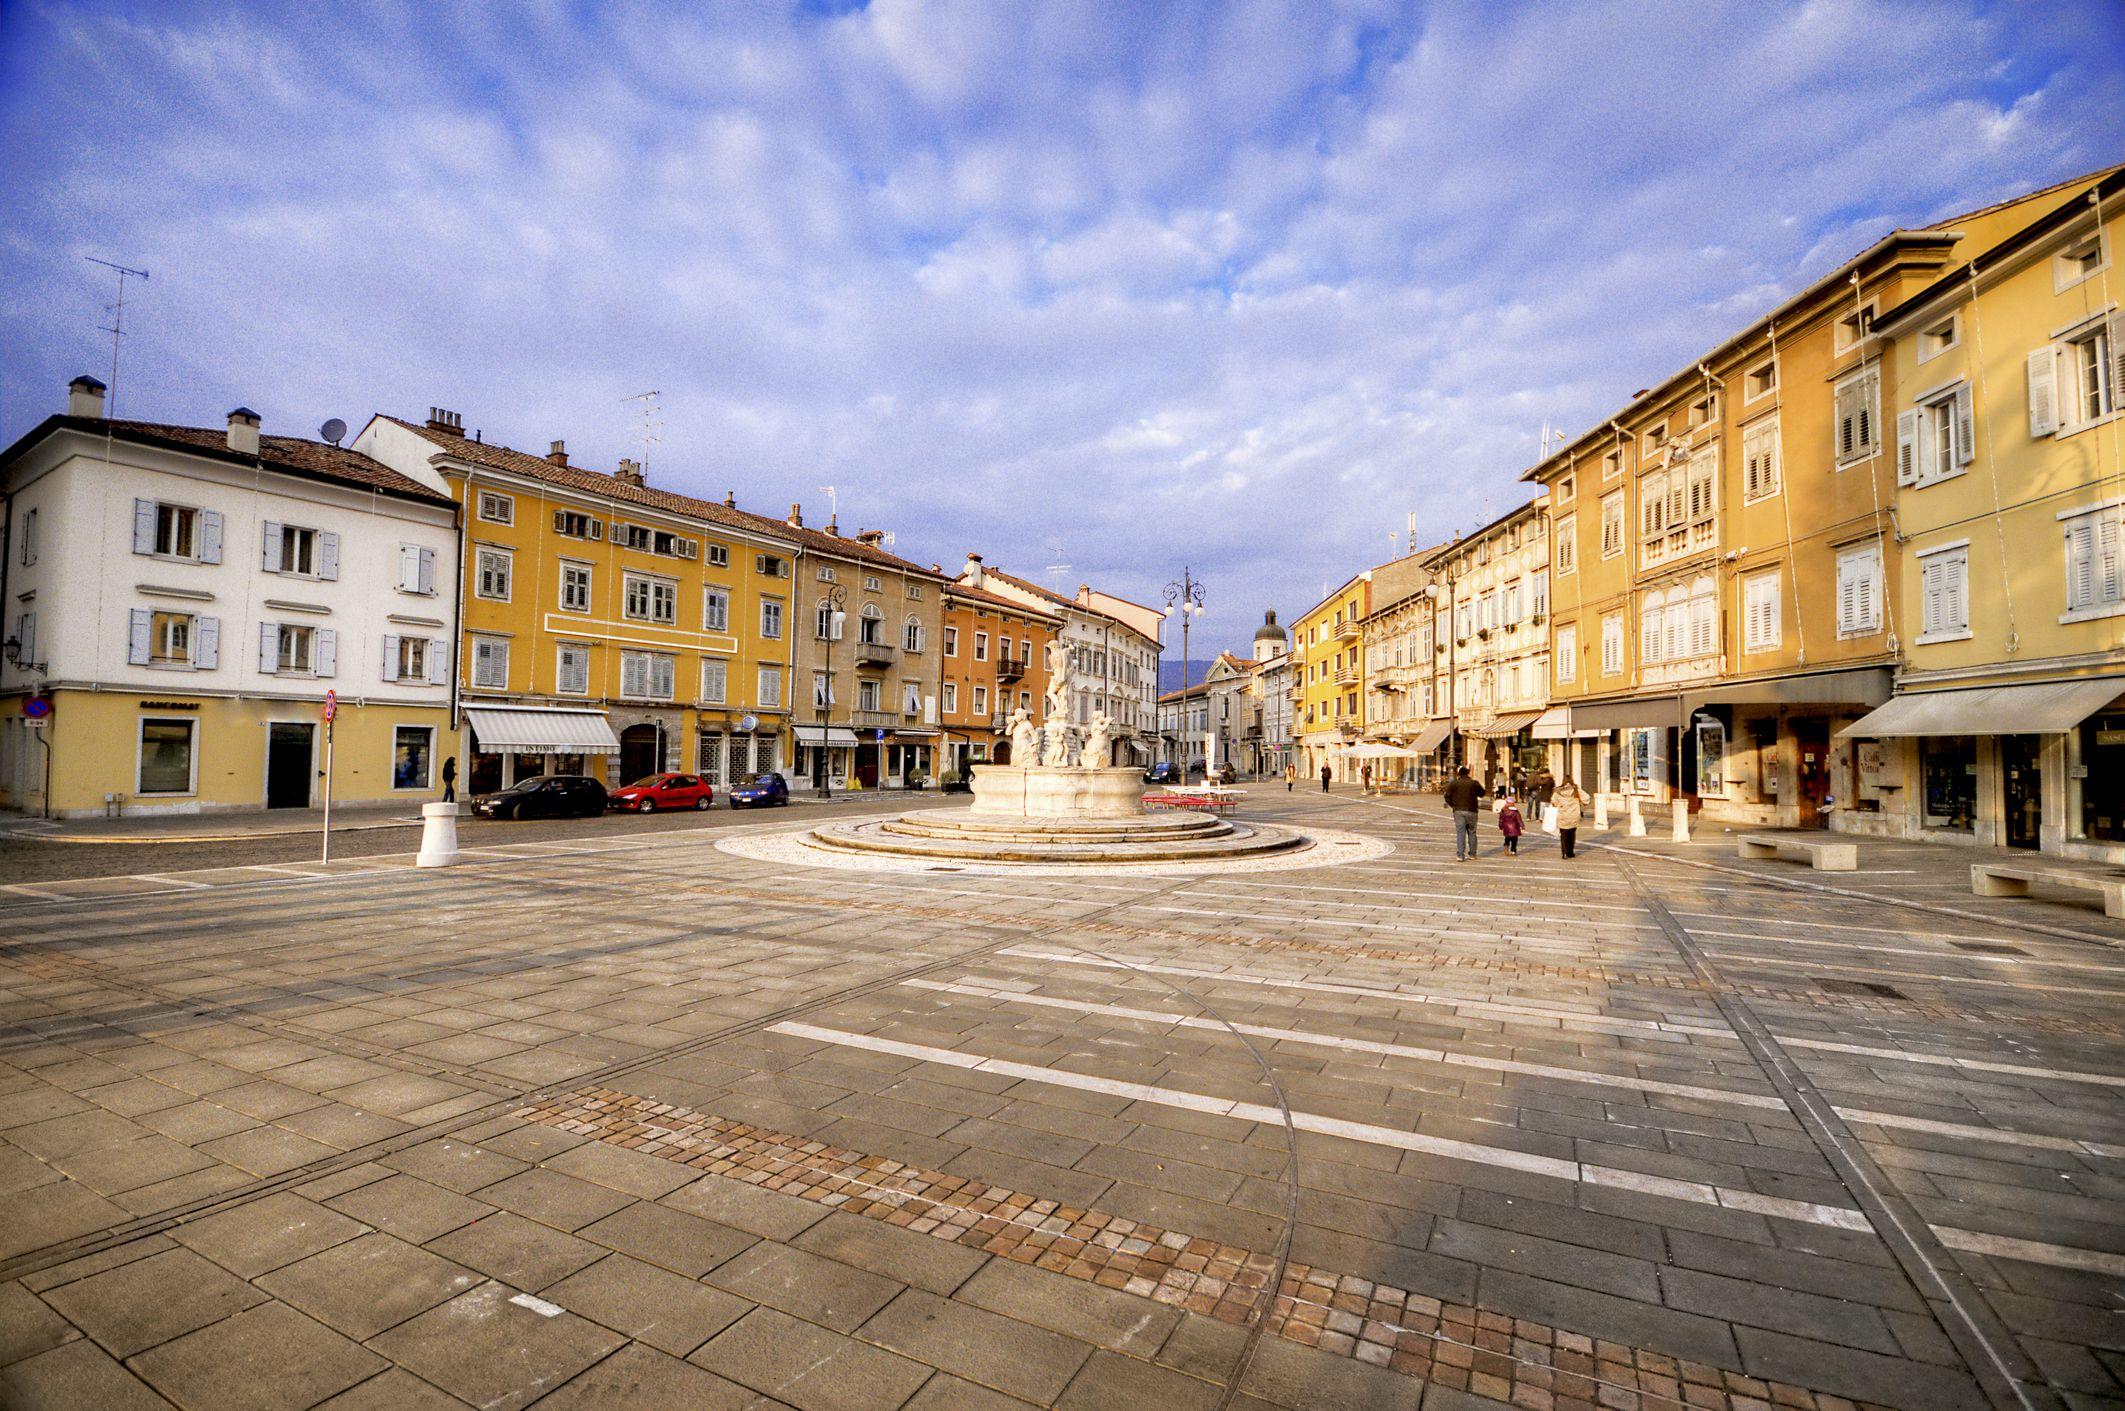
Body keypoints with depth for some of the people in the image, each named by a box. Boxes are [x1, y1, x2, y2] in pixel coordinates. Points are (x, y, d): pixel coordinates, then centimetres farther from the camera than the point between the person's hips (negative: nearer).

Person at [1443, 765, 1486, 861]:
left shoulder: (1453, 783, -2)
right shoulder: (1474, 783, -2)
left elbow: (1447, 796, -3)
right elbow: (1482, 793, 13)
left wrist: (1452, 805, 11)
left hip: (1458, 811, 0)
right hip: (1471, 811, 0)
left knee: (1460, 832, -1)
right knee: (1472, 832, 13)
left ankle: (1460, 855, -8)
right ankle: (1472, 854, 18)